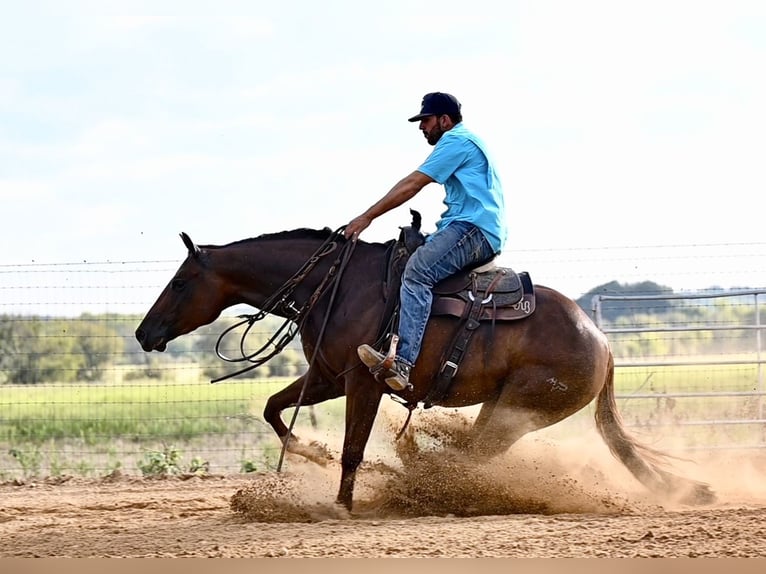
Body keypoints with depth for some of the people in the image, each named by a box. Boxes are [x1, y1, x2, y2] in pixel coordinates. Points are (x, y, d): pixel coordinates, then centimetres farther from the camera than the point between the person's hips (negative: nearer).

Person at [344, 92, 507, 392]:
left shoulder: (456, 140, -5)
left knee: (417, 270, -28)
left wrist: (367, 217, -6)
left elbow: (412, 185, -9)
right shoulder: (466, 142, 28)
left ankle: (402, 363, -45)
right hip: (468, 229, 11)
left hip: (475, 230, -11)